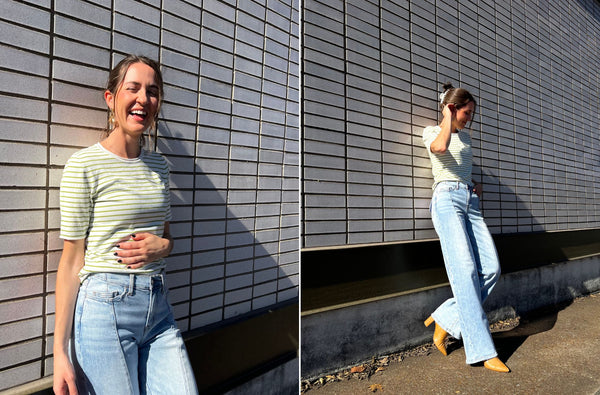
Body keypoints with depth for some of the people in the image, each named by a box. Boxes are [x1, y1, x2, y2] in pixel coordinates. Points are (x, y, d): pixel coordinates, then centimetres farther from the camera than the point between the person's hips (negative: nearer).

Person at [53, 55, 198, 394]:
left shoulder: (159, 166, 9)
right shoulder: (84, 166, -8)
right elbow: (72, 261, -7)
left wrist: (162, 246, -6)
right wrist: (61, 351, -7)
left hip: (158, 308, 5)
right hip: (105, 310, -5)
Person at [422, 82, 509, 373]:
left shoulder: (465, 136, 26)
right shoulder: (431, 131, 5)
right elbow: (440, 147, -20)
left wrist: (475, 184, 15)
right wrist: (448, 118, -4)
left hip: (471, 202, 7)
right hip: (447, 199, -7)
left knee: (491, 268, -7)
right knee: (465, 270, -15)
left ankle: (445, 322, 4)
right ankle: (483, 351, -11)